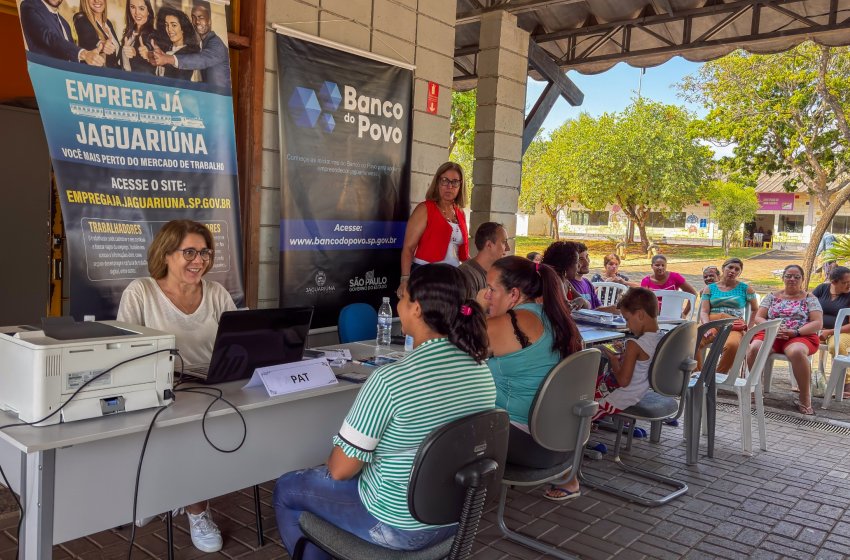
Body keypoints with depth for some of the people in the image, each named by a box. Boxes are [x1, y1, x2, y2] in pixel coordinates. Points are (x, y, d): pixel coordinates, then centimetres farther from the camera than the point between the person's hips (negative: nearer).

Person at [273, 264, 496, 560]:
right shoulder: (482, 371, -7)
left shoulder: (389, 379, -29)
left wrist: (334, 462, 2)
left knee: (287, 489, 17)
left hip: (399, 526, -7)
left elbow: (340, 469, -21)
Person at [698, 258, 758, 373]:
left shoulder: (745, 289, 16)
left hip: (734, 328, -1)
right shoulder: (710, 288, 17)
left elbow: (755, 310, 23)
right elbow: (704, 311, 7)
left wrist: (748, 327, 10)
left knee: (732, 345, -40)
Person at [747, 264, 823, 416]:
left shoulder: (810, 298, 12)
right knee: (754, 348, -33)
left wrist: (795, 332, -14)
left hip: (801, 337, -2)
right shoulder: (772, 296, 17)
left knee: (797, 352, -40)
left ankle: (805, 398, -26)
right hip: (770, 334, 2)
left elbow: (817, 323, 1)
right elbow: (758, 318, 11)